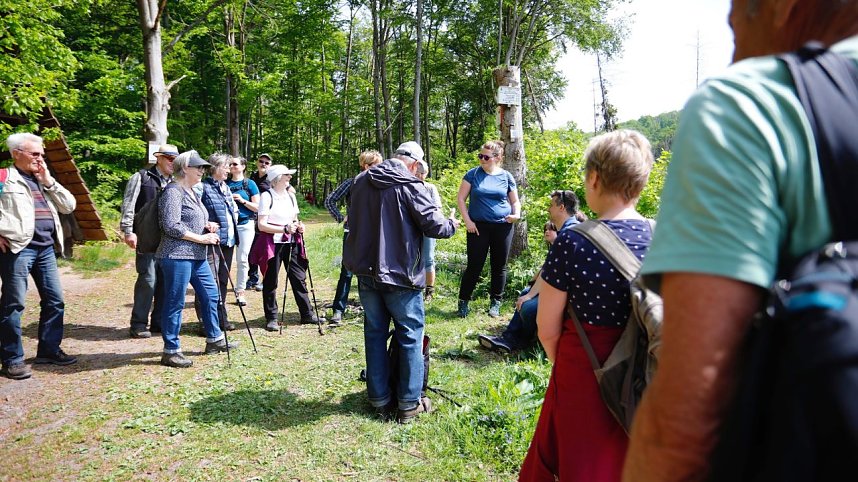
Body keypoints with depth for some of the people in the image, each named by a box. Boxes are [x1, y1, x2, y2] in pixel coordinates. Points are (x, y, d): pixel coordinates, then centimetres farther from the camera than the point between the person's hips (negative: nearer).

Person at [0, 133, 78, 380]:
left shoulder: (43, 181, 20)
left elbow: (69, 206, 13)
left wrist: (49, 181, 5)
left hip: (46, 247, 7)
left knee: (54, 300, 9)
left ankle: (49, 349, 21)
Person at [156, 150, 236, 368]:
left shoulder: (192, 192, 17)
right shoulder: (173, 191, -12)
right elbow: (171, 227, -20)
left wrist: (208, 226, 5)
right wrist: (202, 238, -16)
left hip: (197, 256, 10)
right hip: (177, 255, -10)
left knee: (211, 294, 14)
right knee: (175, 302, -2)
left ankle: (214, 339, 28)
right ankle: (171, 351, 8)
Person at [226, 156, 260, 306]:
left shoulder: (250, 184, 3)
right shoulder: (225, 184, 8)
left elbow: (257, 207, 1)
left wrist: (242, 200, -12)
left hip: (246, 224, -2)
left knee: (242, 259, -1)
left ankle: (240, 291, 8)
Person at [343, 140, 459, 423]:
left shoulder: (361, 182, 7)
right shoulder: (410, 186, -14)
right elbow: (435, 225, -14)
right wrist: (452, 225, 6)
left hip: (366, 271, 6)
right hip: (400, 274, -5)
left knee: (375, 334, 14)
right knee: (410, 336, 7)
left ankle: (379, 400, 22)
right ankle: (409, 403, 13)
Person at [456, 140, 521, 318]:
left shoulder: (506, 177, 5)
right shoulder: (473, 174, 1)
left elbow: (515, 201, 13)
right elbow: (461, 198, 3)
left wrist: (516, 214, -8)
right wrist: (467, 220, -7)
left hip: (502, 227, 2)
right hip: (478, 227, -2)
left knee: (499, 266, 8)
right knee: (474, 265, -2)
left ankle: (495, 302, 22)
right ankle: (463, 301, 11)